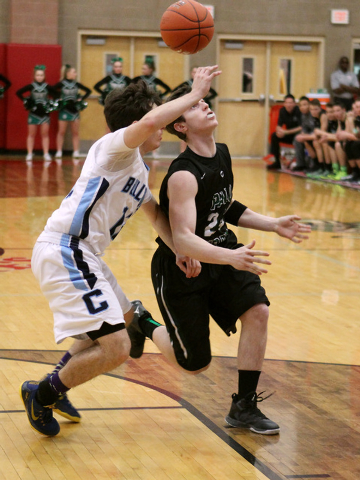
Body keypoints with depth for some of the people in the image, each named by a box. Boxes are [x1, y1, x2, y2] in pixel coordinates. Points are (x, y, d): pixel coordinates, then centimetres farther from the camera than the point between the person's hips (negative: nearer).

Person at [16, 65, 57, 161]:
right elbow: (18, 92, -1)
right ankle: (30, 154, 8)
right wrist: (25, 101, -5)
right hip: (33, 113, 0)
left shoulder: (47, 87, -3)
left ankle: (46, 154, 5)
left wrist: (51, 103, -4)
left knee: (45, 134, 4)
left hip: (44, 113, 0)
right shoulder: (31, 86, -5)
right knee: (31, 134, 5)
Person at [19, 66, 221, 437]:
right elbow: (149, 123, -31)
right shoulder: (116, 147, -9)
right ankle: (42, 395, 3)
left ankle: (56, 384, 36)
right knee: (115, 348, -16)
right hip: (63, 252, -11)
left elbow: (155, 213, 29)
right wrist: (195, 94, -20)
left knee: (124, 319, 31)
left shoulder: (138, 168, 21)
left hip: (77, 255, 11)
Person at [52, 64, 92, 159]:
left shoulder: (76, 84, 5)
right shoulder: (61, 84, -6)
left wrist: (81, 99, 3)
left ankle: (76, 152, 7)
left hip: (75, 109, 4)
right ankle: (59, 152, 5)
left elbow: (88, 91, 13)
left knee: (75, 133, 4)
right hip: (64, 109, -4)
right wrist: (59, 98, -9)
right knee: (61, 132, 2)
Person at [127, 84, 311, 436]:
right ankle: (144, 326, 32)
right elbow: (183, 240, -36)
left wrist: (272, 225, 4)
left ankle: (244, 407, -3)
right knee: (195, 364, 1)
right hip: (179, 268, -7)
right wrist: (231, 258, -50)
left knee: (257, 310, -16)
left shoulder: (222, 154, -2)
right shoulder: (184, 176, -28)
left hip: (219, 254, 7)